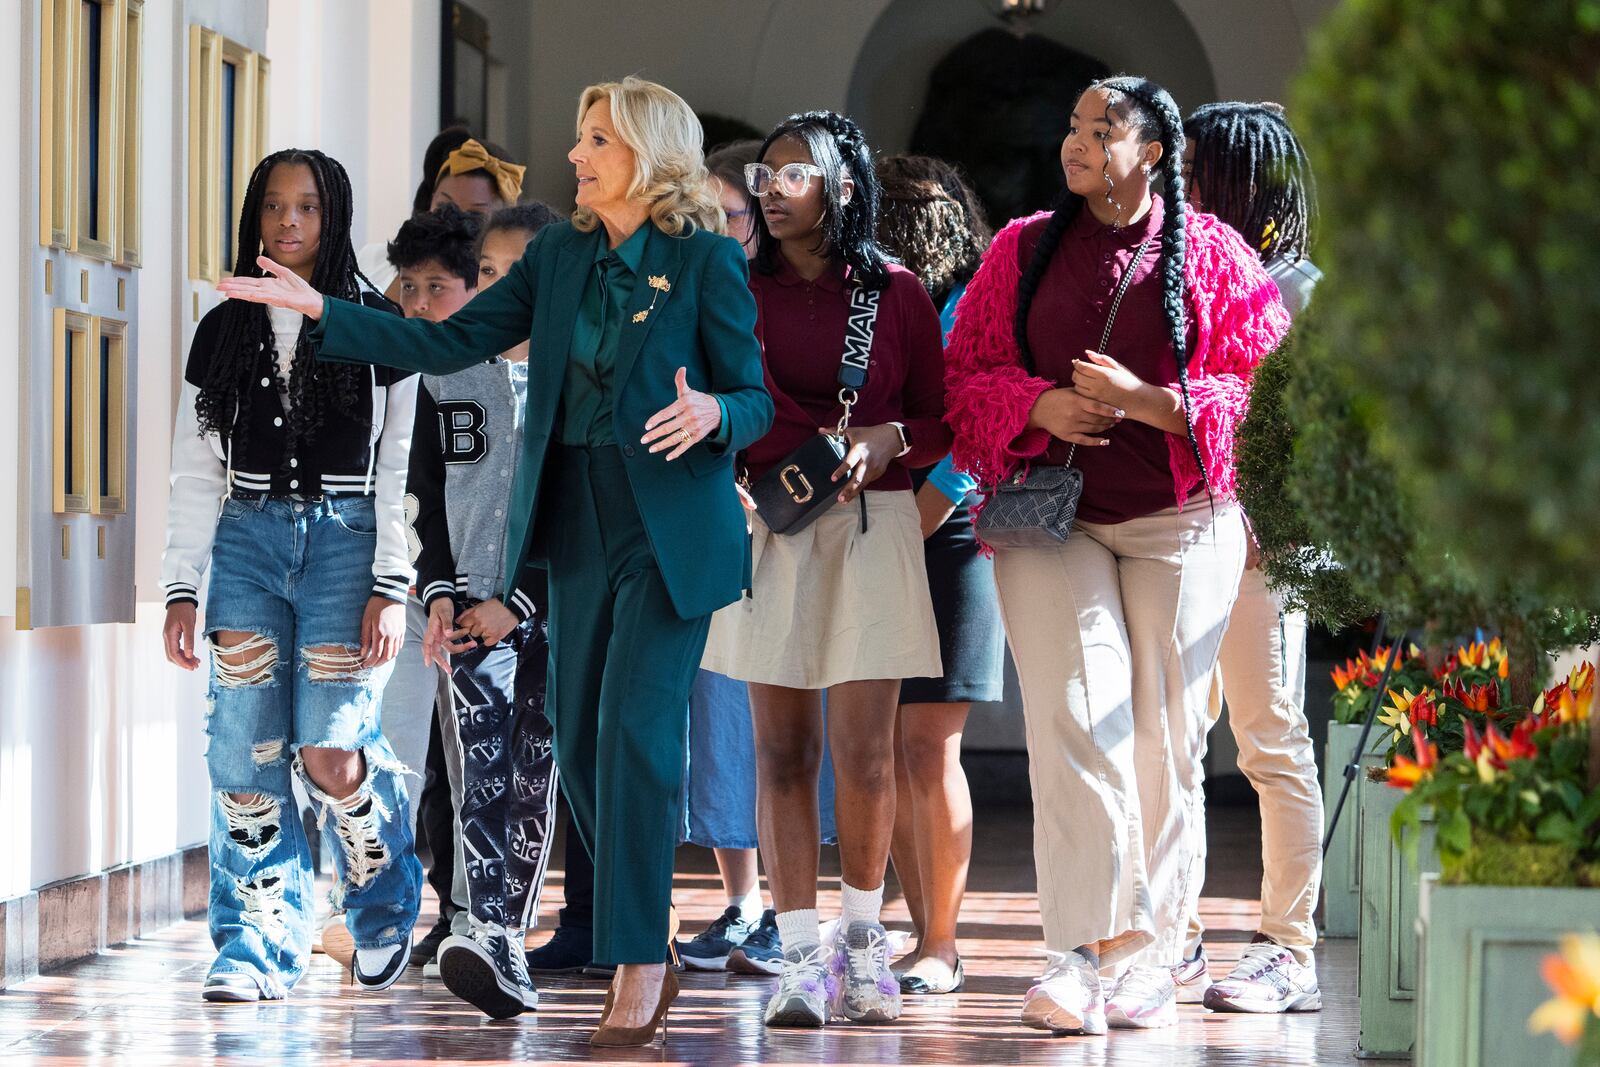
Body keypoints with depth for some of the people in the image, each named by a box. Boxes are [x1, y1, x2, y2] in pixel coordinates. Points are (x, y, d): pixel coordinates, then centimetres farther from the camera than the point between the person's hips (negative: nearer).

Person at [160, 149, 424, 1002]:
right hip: (248, 538, 3)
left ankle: (384, 908, 16)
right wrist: (181, 588, 4)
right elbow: (195, 473, 11)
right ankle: (258, 946, 0)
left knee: (329, 751, -11)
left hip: (346, 540, -3)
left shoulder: (376, 330, 4)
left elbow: (401, 469, 0)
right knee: (246, 751, -6)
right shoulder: (223, 331, 11)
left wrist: (391, 587, -8)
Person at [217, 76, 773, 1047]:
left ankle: (638, 968, -8)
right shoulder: (561, 254, 9)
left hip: (669, 530, -6)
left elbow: (755, 400, -5)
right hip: (581, 525, 6)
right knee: (580, 741, 8)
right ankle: (651, 954, 20)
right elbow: (454, 343, 6)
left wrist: (713, 413, -28)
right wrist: (324, 312, 0)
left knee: (635, 734, -12)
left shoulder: (706, 259, -7)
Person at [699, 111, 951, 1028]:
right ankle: (802, 954, 2)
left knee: (863, 748, -4)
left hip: (870, 523, -1)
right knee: (783, 747, -1)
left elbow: (942, 419, 7)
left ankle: (863, 935, 15)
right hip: (766, 523, 1)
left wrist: (886, 441, -12)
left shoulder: (896, 293, 5)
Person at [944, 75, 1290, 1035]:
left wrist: (1149, 401, -14)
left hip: (1179, 520, 0)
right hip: (1049, 514, 1)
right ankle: (1087, 949, -17)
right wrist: (1039, 405, -8)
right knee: (1076, 712, -14)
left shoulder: (1212, 255, 4)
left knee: (1166, 731, 0)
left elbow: (1262, 389, 0)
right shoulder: (1023, 251, 11)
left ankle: (1149, 953, 10)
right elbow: (969, 373, 12)